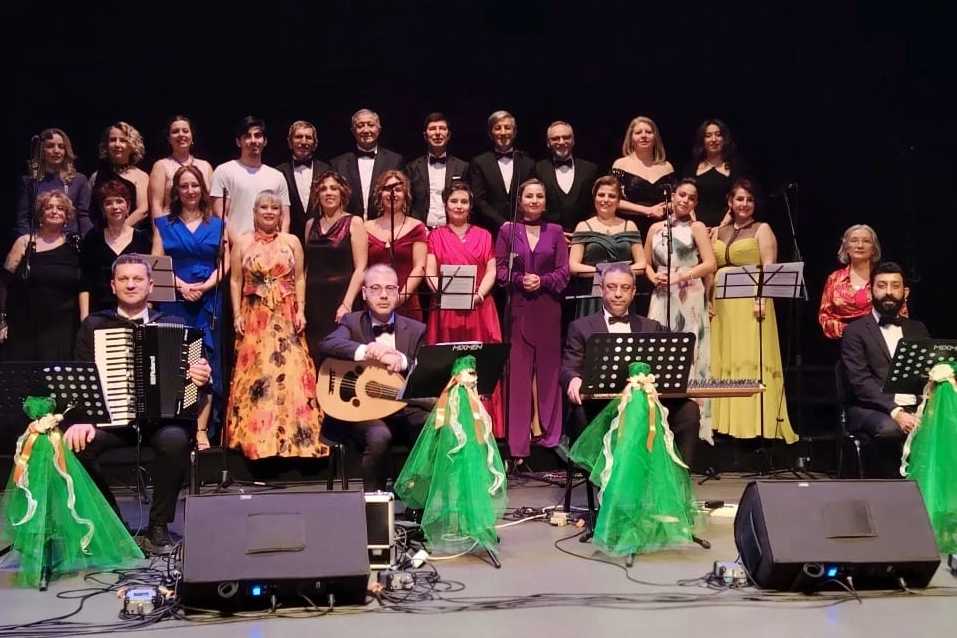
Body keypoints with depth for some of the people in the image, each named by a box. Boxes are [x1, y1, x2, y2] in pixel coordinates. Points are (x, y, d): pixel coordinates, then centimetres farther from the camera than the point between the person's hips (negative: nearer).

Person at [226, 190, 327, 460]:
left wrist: (301, 311, -3)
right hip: (254, 317, 0)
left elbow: (299, 279, 7)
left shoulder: (292, 242, 8)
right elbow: (235, 281, 6)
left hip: (286, 317, 0)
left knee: (288, 371, -7)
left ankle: (291, 433, -2)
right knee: (255, 374, -1)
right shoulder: (243, 243, 7)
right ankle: (254, 436, 4)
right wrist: (237, 315, -2)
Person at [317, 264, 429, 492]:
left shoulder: (415, 330, 11)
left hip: (404, 411, 3)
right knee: (379, 436, -35)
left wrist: (402, 361, -19)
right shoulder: (352, 322, 6)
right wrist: (366, 351, -32)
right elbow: (327, 345, -17)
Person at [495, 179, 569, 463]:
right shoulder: (508, 231, 7)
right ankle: (518, 446, -1)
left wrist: (542, 281, -12)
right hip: (519, 308, -1)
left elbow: (563, 272, 4)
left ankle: (548, 434, 11)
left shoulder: (555, 232, 9)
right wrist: (520, 280, -13)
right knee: (518, 372, -3)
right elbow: (500, 270, 4)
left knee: (548, 370, 3)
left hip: (548, 308, 1)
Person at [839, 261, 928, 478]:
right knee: (889, 428, -37)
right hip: (871, 409, -4)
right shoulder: (855, 331, 5)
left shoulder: (917, 329, 20)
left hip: (914, 409, 4)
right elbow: (861, 381, -7)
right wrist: (895, 412, -21)